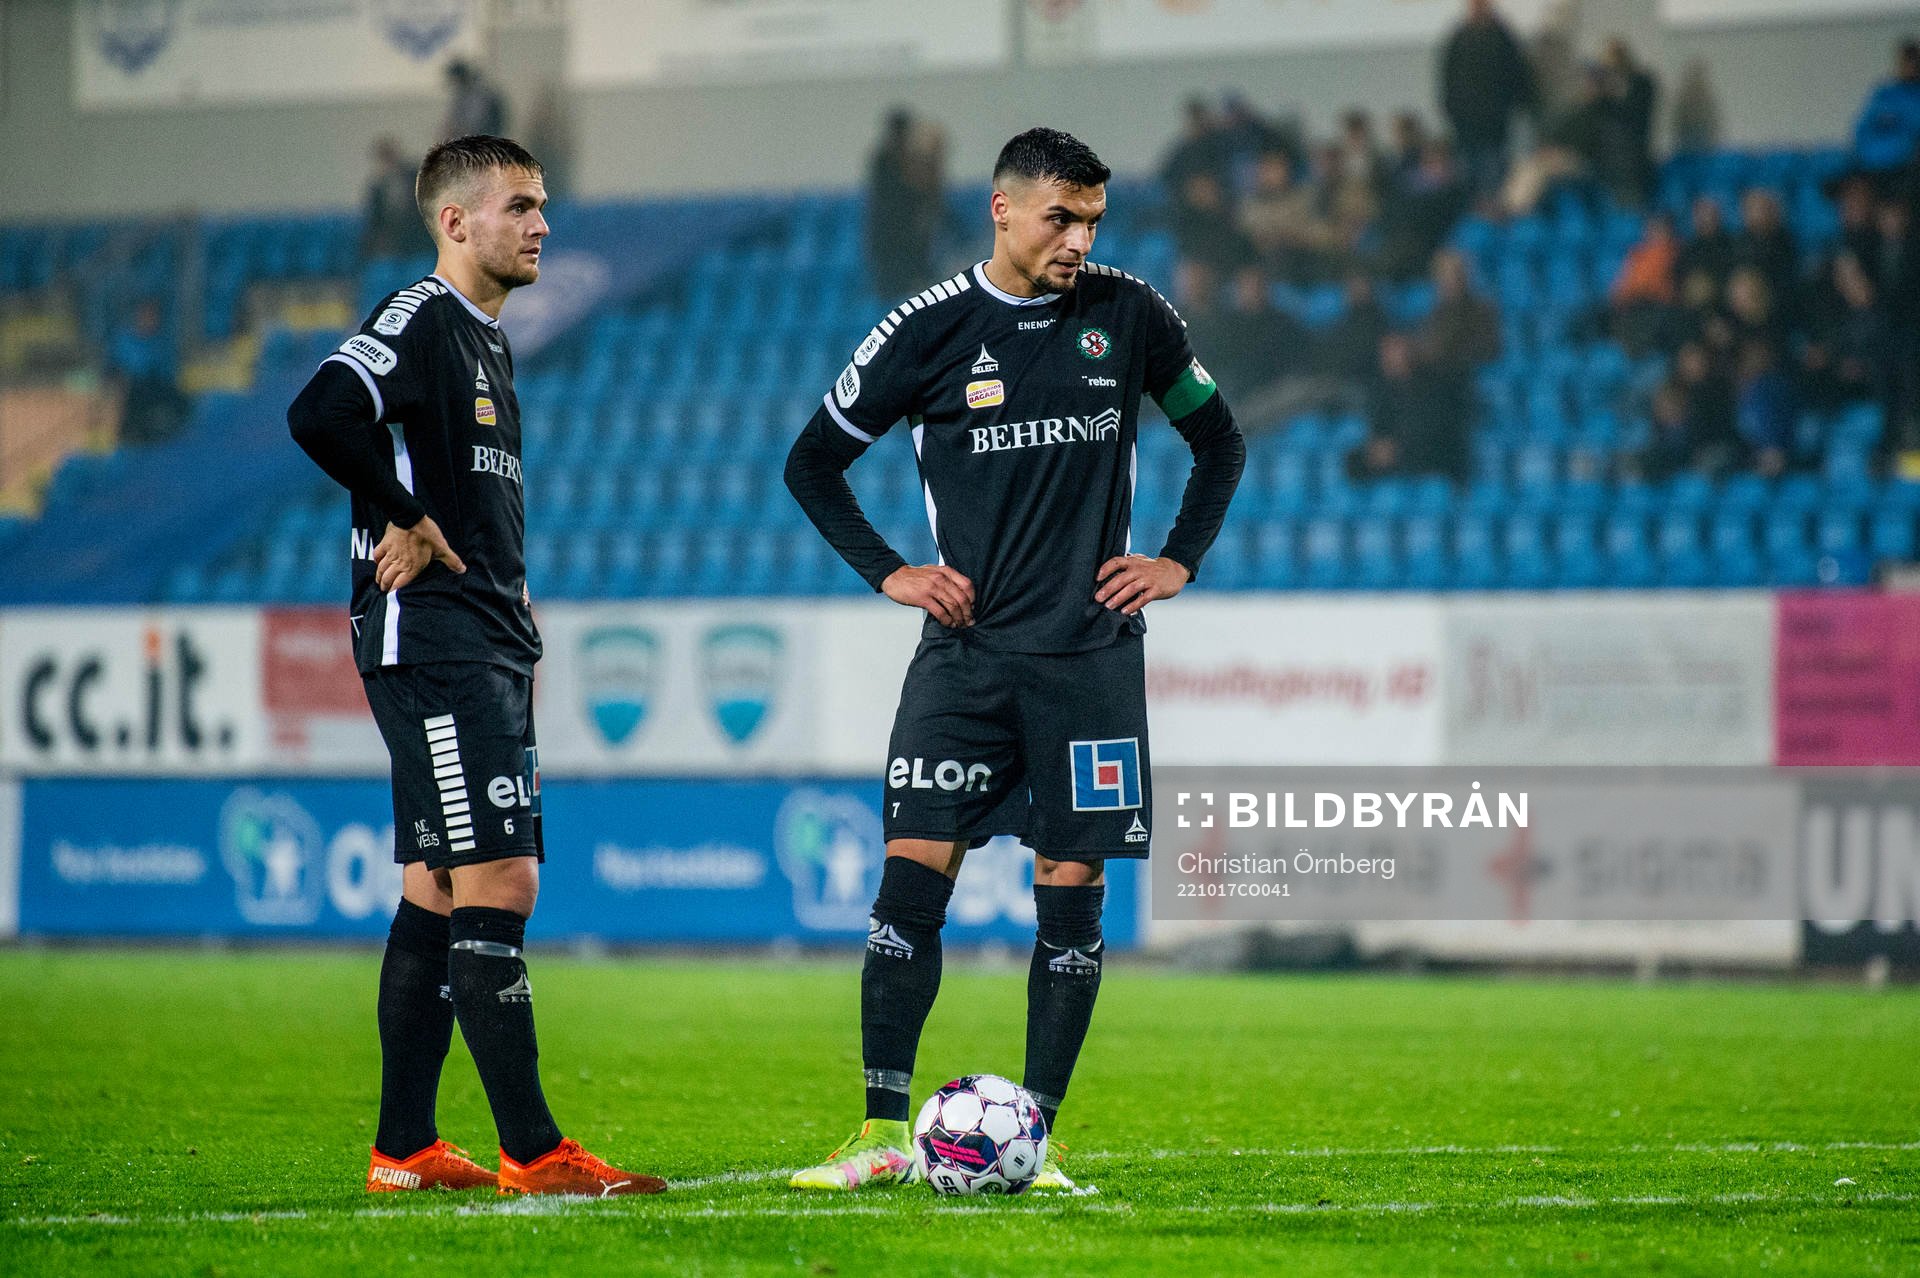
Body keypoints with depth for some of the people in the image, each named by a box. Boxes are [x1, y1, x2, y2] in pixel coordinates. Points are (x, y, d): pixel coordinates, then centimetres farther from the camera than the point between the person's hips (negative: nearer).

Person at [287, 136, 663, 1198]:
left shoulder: (486, 341, 20)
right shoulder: (419, 324, -11)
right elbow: (319, 415, -28)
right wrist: (404, 523, -17)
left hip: (488, 651, 10)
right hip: (430, 644, -10)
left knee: (438, 893, 10)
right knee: (498, 885, -12)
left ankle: (404, 1150, 14)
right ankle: (532, 1152, -13)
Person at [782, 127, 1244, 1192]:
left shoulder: (1129, 316, 4)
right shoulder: (929, 329, 0)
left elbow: (1220, 441, 18)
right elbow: (813, 463, 10)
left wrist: (1179, 561, 7)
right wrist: (887, 573, 1)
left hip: (1090, 654, 1)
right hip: (966, 651, -1)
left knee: (1072, 894, -1)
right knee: (912, 878, -9)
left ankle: (1037, 1136, 5)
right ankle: (882, 1134, -6)